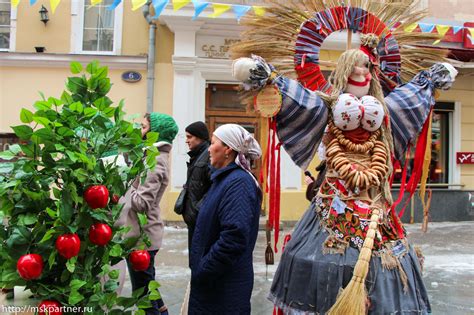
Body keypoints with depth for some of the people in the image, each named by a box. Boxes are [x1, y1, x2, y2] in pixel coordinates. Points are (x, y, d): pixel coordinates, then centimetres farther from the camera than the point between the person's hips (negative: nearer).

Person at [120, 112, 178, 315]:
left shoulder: (155, 161, -19)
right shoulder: (155, 156, 12)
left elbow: (141, 203, -25)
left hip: (141, 236, -10)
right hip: (144, 234, 10)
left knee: (142, 290, 4)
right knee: (148, 285, 24)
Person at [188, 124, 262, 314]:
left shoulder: (238, 183, -20)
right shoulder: (225, 178, 10)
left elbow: (234, 236, -30)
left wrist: (202, 271, -21)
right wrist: (200, 267, 13)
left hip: (226, 286, -9)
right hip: (213, 280, 9)